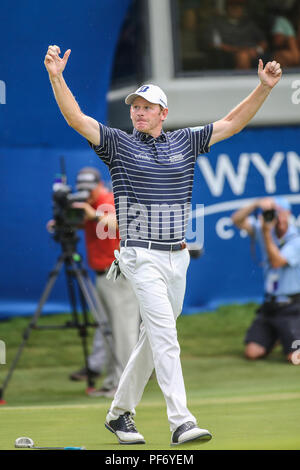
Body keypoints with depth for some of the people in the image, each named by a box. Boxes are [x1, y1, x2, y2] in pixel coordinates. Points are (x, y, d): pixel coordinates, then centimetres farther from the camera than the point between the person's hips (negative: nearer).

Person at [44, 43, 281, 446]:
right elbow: (76, 118, -11)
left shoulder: (184, 143, 11)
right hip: (141, 257, -5)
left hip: (177, 258, 5)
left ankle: (120, 413, 24)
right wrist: (56, 77, -25)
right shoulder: (119, 144, 1)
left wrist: (264, 88, 0)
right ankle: (181, 423, -21)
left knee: (153, 338, 11)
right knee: (165, 336, -15)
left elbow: (233, 123, 11)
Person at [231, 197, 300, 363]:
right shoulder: (263, 231, 5)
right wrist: (256, 205, -20)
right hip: (268, 306, 5)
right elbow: (237, 220, -5)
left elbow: (276, 262, -22)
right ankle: (275, 338, 26)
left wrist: (266, 233, -26)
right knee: (252, 352, -6)